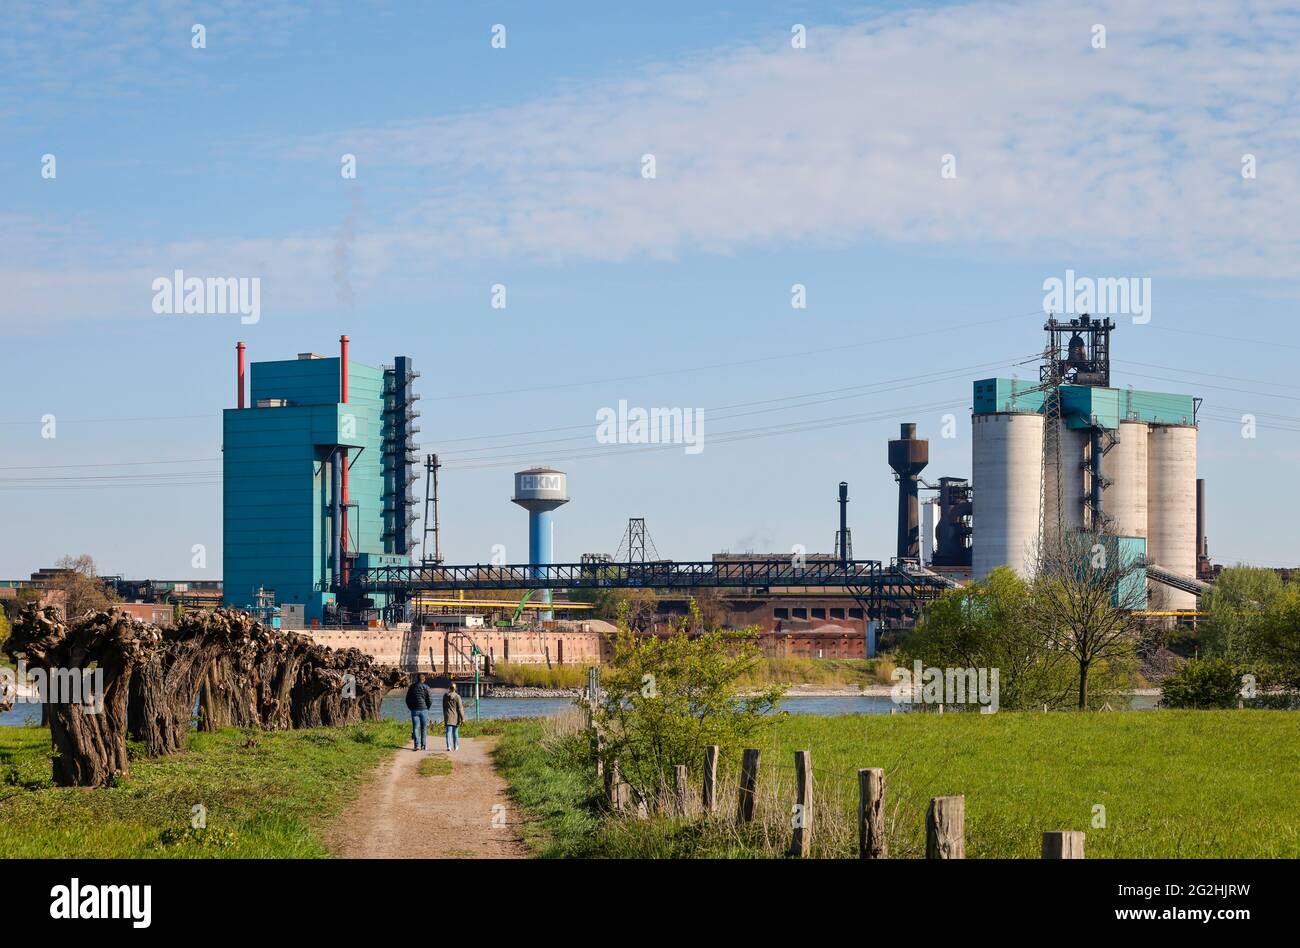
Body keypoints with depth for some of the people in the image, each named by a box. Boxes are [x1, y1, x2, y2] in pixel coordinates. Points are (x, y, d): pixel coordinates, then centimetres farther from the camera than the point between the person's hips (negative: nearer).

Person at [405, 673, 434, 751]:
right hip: (424, 710, -1)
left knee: (415, 728, 0)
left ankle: (417, 745, -15)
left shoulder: (412, 687, 2)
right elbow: (430, 700, -7)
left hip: (414, 710, 1)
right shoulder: (426, 687, -4)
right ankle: (423, 746, 11)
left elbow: (407, 699, 5)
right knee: (423, 728, 9)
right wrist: (427, 708, 7)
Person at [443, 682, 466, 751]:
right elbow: (460, 708, -10)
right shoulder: (457, 697, -10)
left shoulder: (445, 696, 0)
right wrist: (462, 718, -6)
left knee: (449, 732, -2)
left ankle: (449, 746, -15)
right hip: (455, 717, -1)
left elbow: (444, 707, 11)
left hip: (448, 717, 1)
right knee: (455, 732, 11)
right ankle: (456, 746, 20)